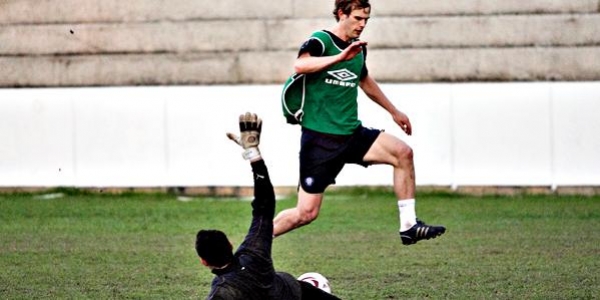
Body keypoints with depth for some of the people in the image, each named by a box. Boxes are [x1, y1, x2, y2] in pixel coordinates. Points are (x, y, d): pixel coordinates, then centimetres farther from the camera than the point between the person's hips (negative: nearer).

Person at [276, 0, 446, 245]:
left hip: (351, 134, 7)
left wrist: (394, 112, 40)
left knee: (403, 153, -13)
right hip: (319, 139, -7)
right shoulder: (321, 41, -11)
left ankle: (409, 226, -8)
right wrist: (341, 57, -41)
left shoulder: (359, 48, 11)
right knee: (306, 213, -7)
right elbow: (300, 65, -33)